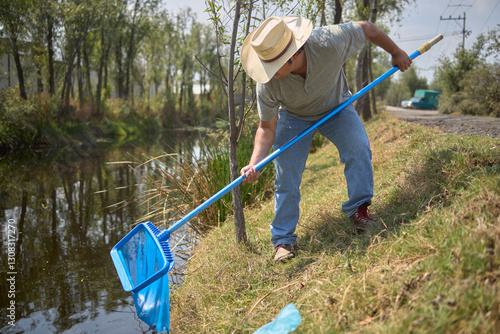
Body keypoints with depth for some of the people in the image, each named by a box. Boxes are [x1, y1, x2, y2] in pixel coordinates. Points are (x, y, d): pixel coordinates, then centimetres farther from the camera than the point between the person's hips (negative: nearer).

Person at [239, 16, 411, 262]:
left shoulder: (329, 42, -38)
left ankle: (358, 209, -4)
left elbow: (367, 29, -18)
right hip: (293, 117, 0)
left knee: (358, 148, -24)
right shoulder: (268, 84, -34)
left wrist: (396, 52, -5)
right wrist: (254, 163, -36)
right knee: (286, 176, -7)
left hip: (336, 107, 0)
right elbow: (267, 127, -21)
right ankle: (283, 240, 8)